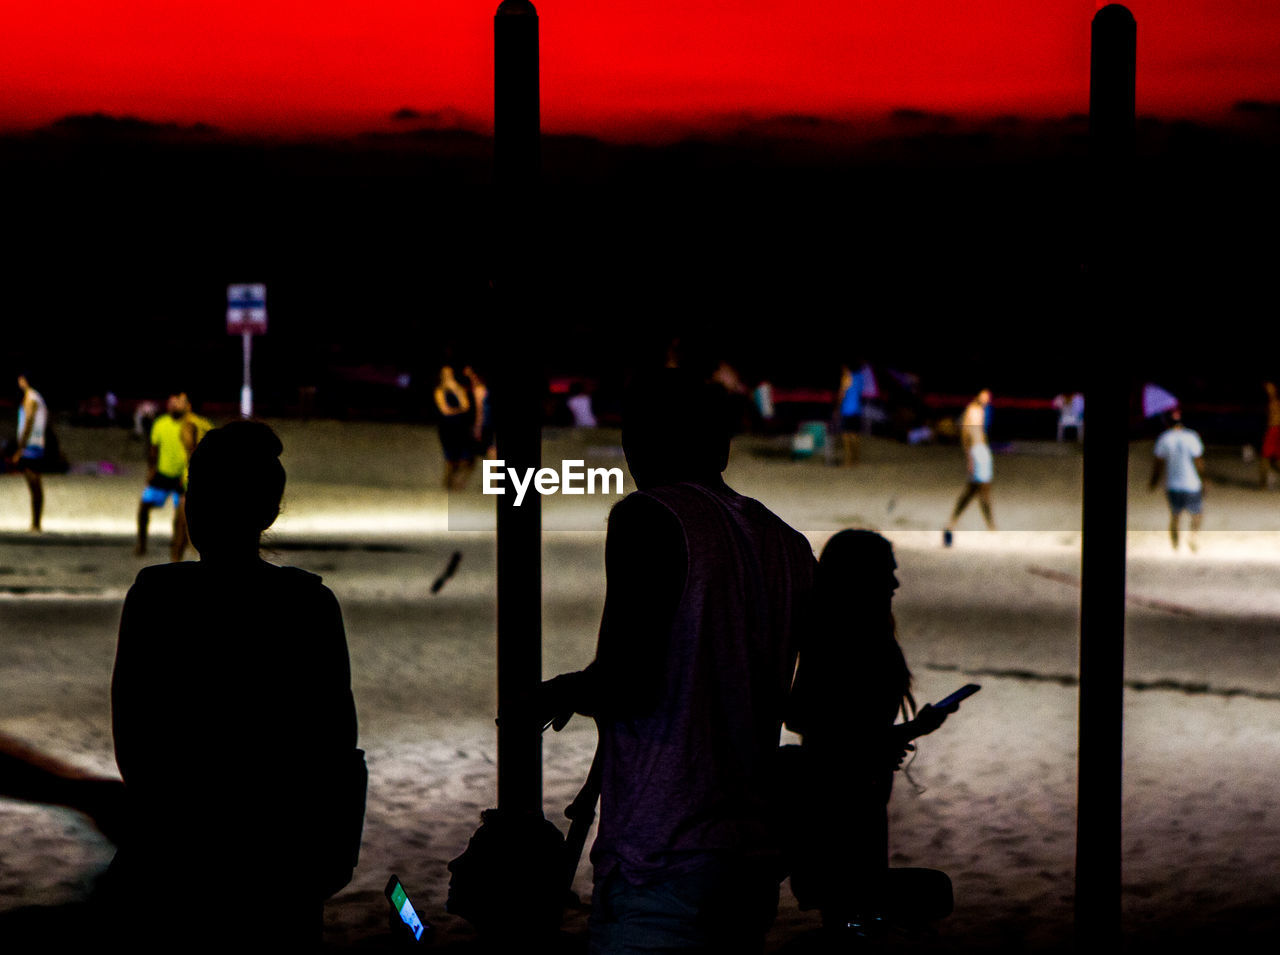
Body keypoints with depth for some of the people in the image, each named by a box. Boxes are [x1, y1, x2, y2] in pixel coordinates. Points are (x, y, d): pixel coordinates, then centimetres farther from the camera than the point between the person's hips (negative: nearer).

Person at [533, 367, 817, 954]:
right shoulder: (791, 547, 13)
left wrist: (564, 692, 4)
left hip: (662, 863, -7)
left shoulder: (647, 516, -7)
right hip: (758, 861, 8)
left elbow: (628, 681, -16)